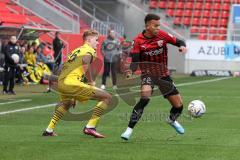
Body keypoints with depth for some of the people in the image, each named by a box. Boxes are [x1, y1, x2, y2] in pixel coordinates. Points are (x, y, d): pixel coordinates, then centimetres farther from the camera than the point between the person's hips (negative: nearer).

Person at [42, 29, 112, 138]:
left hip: (60, 83, 9)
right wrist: (91, 82, -11)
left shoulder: (76, 50, 29)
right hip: (72, 83, -9)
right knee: (107, 97, -4)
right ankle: (90, 127, -10)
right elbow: (85, 61, -19)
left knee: (67, 103, 43)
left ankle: (49, 130, 39)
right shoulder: (90, 50, 5)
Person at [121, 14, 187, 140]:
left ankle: (172, 120, 45)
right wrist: (131, 70, -36)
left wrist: (182, 46, -22)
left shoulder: (162, 35, -7)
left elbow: (179, 42, 2)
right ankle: (129, 129, -26)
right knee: (145, 98, -33)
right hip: (148, 74, -3)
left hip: (163, 74, 3)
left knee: (178, 105, 8)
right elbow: (135, 61, -14)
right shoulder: (138, 41, -13)